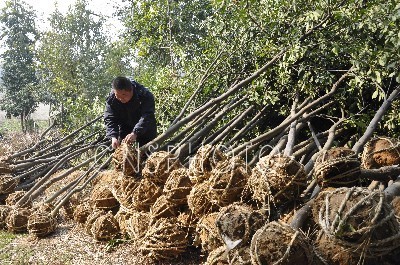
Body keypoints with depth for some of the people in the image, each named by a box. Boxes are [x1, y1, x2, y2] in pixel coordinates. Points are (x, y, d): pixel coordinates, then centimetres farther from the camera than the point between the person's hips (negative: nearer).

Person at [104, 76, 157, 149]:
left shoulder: (145, 95, -31)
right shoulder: (111, 99, -20)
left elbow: (147, 116, -40)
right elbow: (109, 119, -20)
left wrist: (135, 133, -53)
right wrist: (113, 136, -38)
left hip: (145, 129, -2)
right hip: (125, 129, 3)